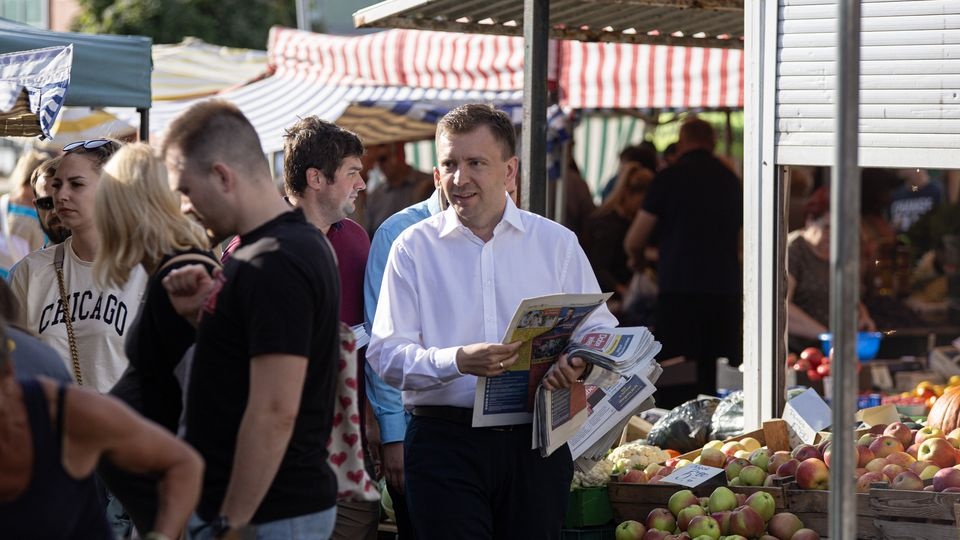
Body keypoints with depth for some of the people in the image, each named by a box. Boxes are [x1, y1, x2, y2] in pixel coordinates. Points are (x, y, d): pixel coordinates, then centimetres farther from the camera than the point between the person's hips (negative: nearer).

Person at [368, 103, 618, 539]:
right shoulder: (414, 248, 5)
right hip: (445, 438, -1)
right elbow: (385, 355, -3)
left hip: (535, 442, 2)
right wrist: (457, 361, -22)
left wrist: (578, 362, -13)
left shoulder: (557, 243, 11)